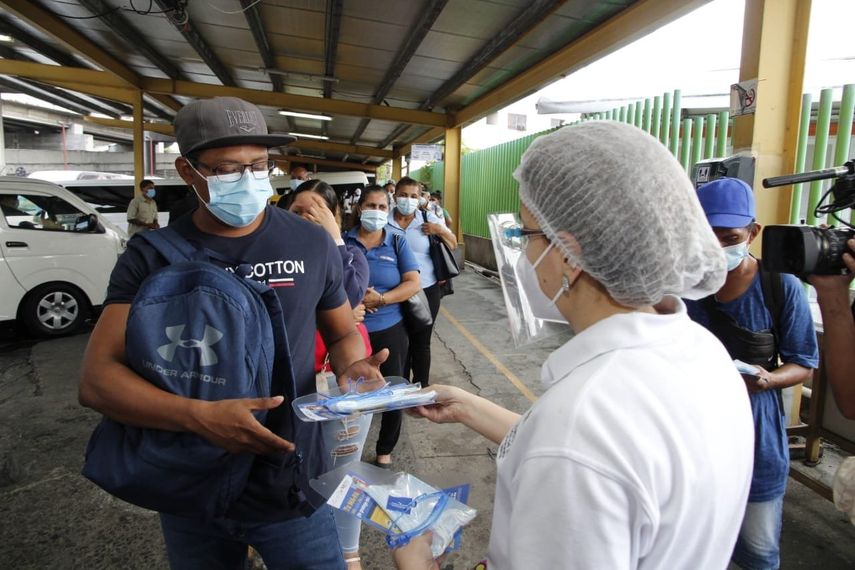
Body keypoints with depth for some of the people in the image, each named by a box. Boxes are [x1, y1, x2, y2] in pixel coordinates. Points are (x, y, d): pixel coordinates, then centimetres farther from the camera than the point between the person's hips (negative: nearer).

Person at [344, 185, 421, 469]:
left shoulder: (397, 241, 0)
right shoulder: (344, 240, 0)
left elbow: (413, 283, -6)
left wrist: (381, 299, -18)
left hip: (389, 330, 1)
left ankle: (385, 451, 33)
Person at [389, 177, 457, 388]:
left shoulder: (429, 219, 0)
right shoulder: (384, 221, -2)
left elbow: (453, 245, 7)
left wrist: (440, 231, -10)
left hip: (426, 291, 0)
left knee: (421, 343, 11)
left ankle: (422, 387, 26)